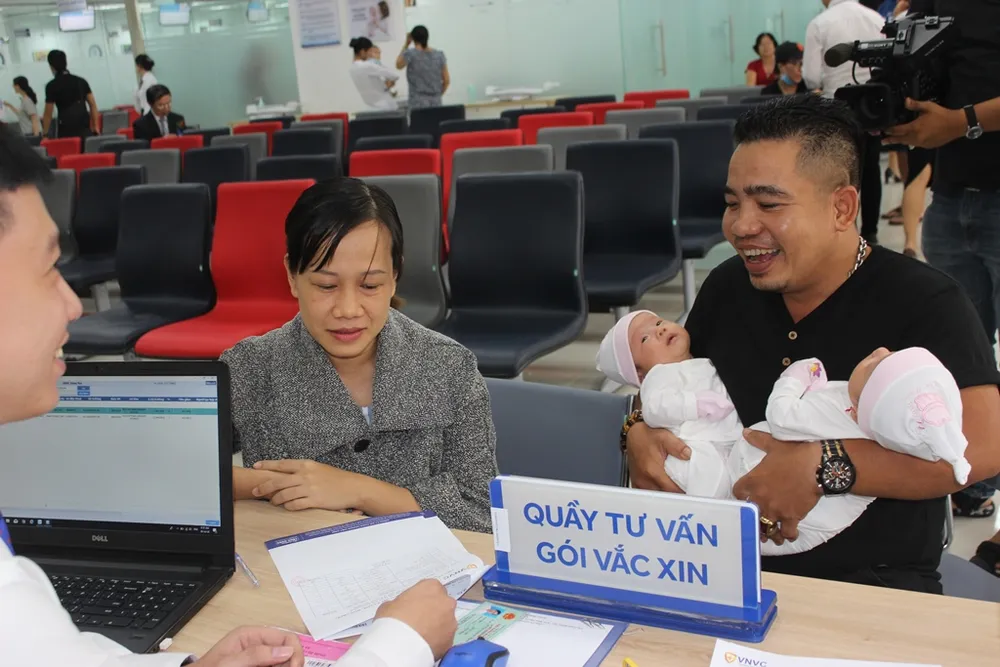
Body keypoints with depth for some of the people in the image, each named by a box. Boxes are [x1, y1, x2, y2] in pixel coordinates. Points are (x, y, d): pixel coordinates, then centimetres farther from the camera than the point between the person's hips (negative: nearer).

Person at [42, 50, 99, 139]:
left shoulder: (52, 86, -3)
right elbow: (93, 105, 9)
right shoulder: (81, 81, 10)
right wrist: (96, 127, 13)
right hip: (85, 128, 4)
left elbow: (48, 114, -2)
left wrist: (45, 134, 7)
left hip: (66, 131, -4)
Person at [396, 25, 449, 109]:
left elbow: (398, 65, 14)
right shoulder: (439, 55, 3)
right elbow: (447, 80, 6)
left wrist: (406, 44, 13)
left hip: (418, 104, -3)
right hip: (436, 103, 3)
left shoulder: (410, 54, -7)